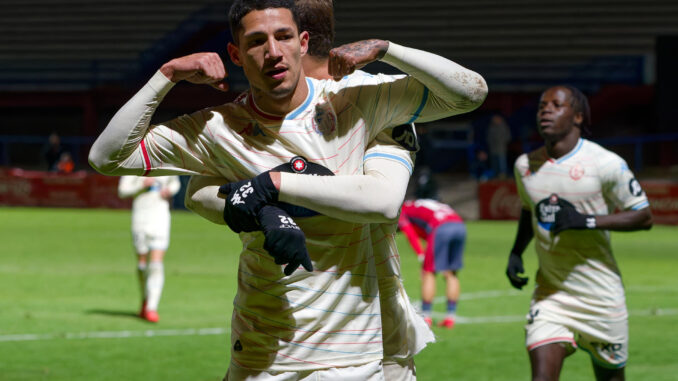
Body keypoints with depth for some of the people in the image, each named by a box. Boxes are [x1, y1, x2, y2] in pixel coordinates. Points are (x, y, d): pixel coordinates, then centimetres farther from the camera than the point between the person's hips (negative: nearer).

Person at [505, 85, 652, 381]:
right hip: (550, 291, 3)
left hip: (600, 294, -3)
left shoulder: (605, 164, -12)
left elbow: (643, 217, -10)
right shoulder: (525, 165, 6)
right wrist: (516, 252, 9)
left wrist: (588, 220, -22)